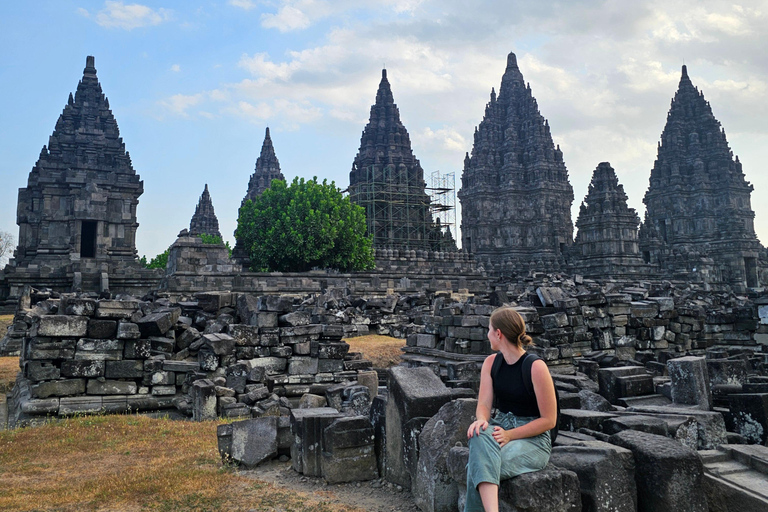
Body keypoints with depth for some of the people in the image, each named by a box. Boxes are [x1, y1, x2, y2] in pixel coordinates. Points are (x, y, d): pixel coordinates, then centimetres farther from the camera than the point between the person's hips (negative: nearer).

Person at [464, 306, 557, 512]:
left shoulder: (536, 367, -14)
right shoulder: (491, 363, 6)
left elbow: (549, 420, -12)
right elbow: (484, 404, -1)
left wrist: (510, 435, -20)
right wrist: (481, 420, -25)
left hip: (532, 438, -4)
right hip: (500, 427, 5)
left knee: (478, 467, -32)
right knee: (480, 436, -34)